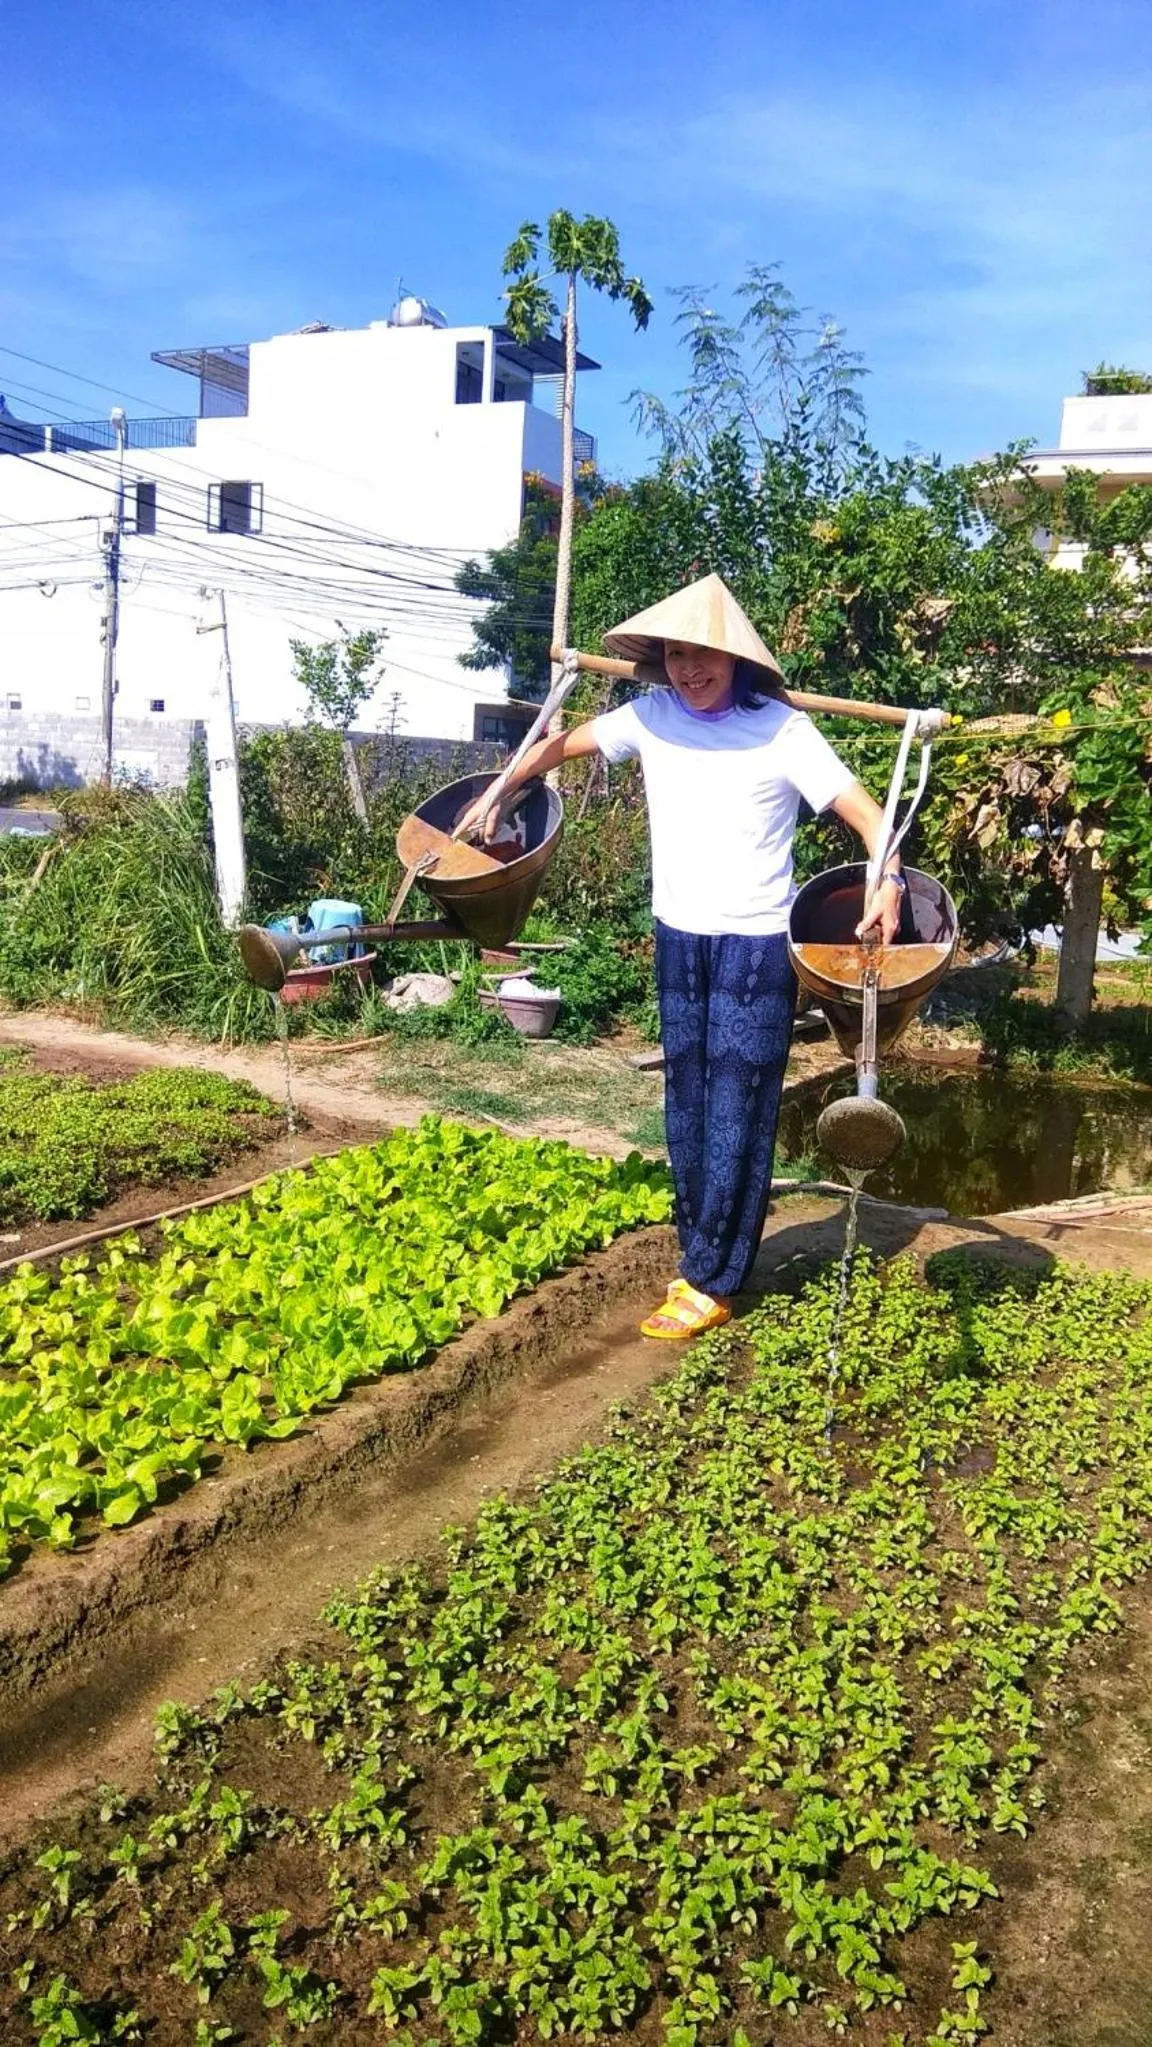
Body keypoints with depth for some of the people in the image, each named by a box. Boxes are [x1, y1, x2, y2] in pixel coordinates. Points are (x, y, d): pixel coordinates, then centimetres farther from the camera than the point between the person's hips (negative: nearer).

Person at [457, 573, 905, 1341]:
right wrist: (500, 794, 16)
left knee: (735, 1116, -2)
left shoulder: (781, 730, -12)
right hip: (678, 938, 5)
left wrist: (889, 880, -33)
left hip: (756, 945, -5)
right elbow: (563, 744, 16)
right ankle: (706, 1258, 24)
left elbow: (864, 811, -16)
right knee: (686, 1110, 11)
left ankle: (710, 1284, 7)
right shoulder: (651, 717, 0)